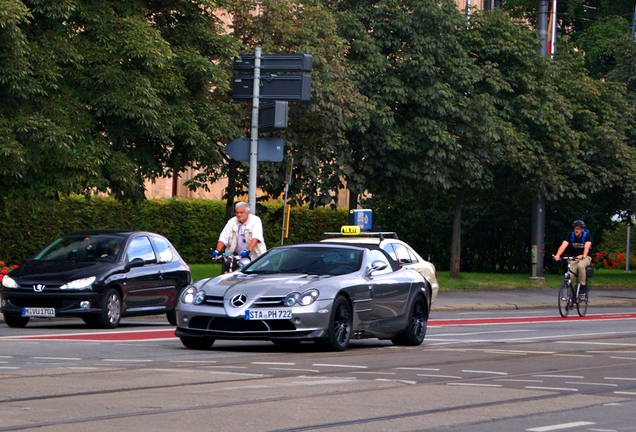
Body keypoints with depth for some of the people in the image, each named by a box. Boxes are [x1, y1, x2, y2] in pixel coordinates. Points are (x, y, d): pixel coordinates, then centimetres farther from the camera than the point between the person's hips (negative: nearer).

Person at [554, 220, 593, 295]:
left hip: (586, 258, -3)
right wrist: (557, 255, -39)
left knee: (580, 266, -36)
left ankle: (583, 285, -22)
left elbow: (587, 247, -29)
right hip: (574, 258, 3)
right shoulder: (570, 235, -6)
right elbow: (563, 246, -21)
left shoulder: (587, 235, -12)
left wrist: (583, 256, -50)